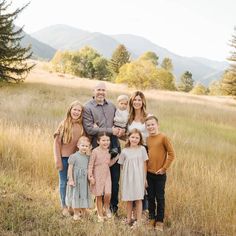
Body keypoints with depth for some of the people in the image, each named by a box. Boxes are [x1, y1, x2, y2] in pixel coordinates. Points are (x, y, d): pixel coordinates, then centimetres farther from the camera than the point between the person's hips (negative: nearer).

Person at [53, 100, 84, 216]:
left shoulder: (82, 126, 1)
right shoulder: (64, 124, -5)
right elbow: (57, 142, -5)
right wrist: (58, 160, -9)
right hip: (65, 157, -2)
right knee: (64, 182, 8)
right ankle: (64, 206, 21)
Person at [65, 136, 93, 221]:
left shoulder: (88, 157, 4)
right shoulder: (74, 156, -12)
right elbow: (70, 168, -11)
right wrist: (70, 179, -14)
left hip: (85, 180, 5)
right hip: (76, 180, -5)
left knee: (84, 195, 12)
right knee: (75, 195, 4)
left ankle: (83, 212, 28)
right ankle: (76, 213, 18)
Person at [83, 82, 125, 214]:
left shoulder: (112, 106, 13)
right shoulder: (87, 107, -3)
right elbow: (89, 129, -13)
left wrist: (121, 130, -6)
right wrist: (110, 131, -14)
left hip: (114, 146, 4)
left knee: (115, 177, 7)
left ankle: (114, 205, 22)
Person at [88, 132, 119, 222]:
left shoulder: (109, 151, 3)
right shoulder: (95, 151, -13)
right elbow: (91, 165, -9)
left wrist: (116, 157, -2)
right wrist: (91, 176, -12)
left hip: (107, 175, 4)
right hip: (97, 176, -3)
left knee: (108, 194, -11)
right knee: (99, 196, 5)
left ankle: (107, 208, 19)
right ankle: (100, 215, 20)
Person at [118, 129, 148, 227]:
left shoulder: (142, 149, -3)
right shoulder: (125, 151, 0)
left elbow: (144, 164, 1)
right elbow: (122, 165, 8)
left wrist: (144, 178, 1)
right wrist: (125, 175, 0)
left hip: (138, 178, -1)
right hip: (128, 178, 1)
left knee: (138, 199, 3)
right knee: (129, 199, 10)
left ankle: (138, 221, 11)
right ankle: (128, 219, 24)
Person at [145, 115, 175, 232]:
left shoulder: (163, 137, -10)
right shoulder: (147, 139, 6)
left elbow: (171, 154, -11)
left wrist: (164, 168, -10)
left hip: (160, 174, -4)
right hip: (149, 173, 4)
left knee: (160, 198, 5)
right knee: (150, 197, 12)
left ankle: (159, 221, 16)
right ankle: (152, 218, 26)